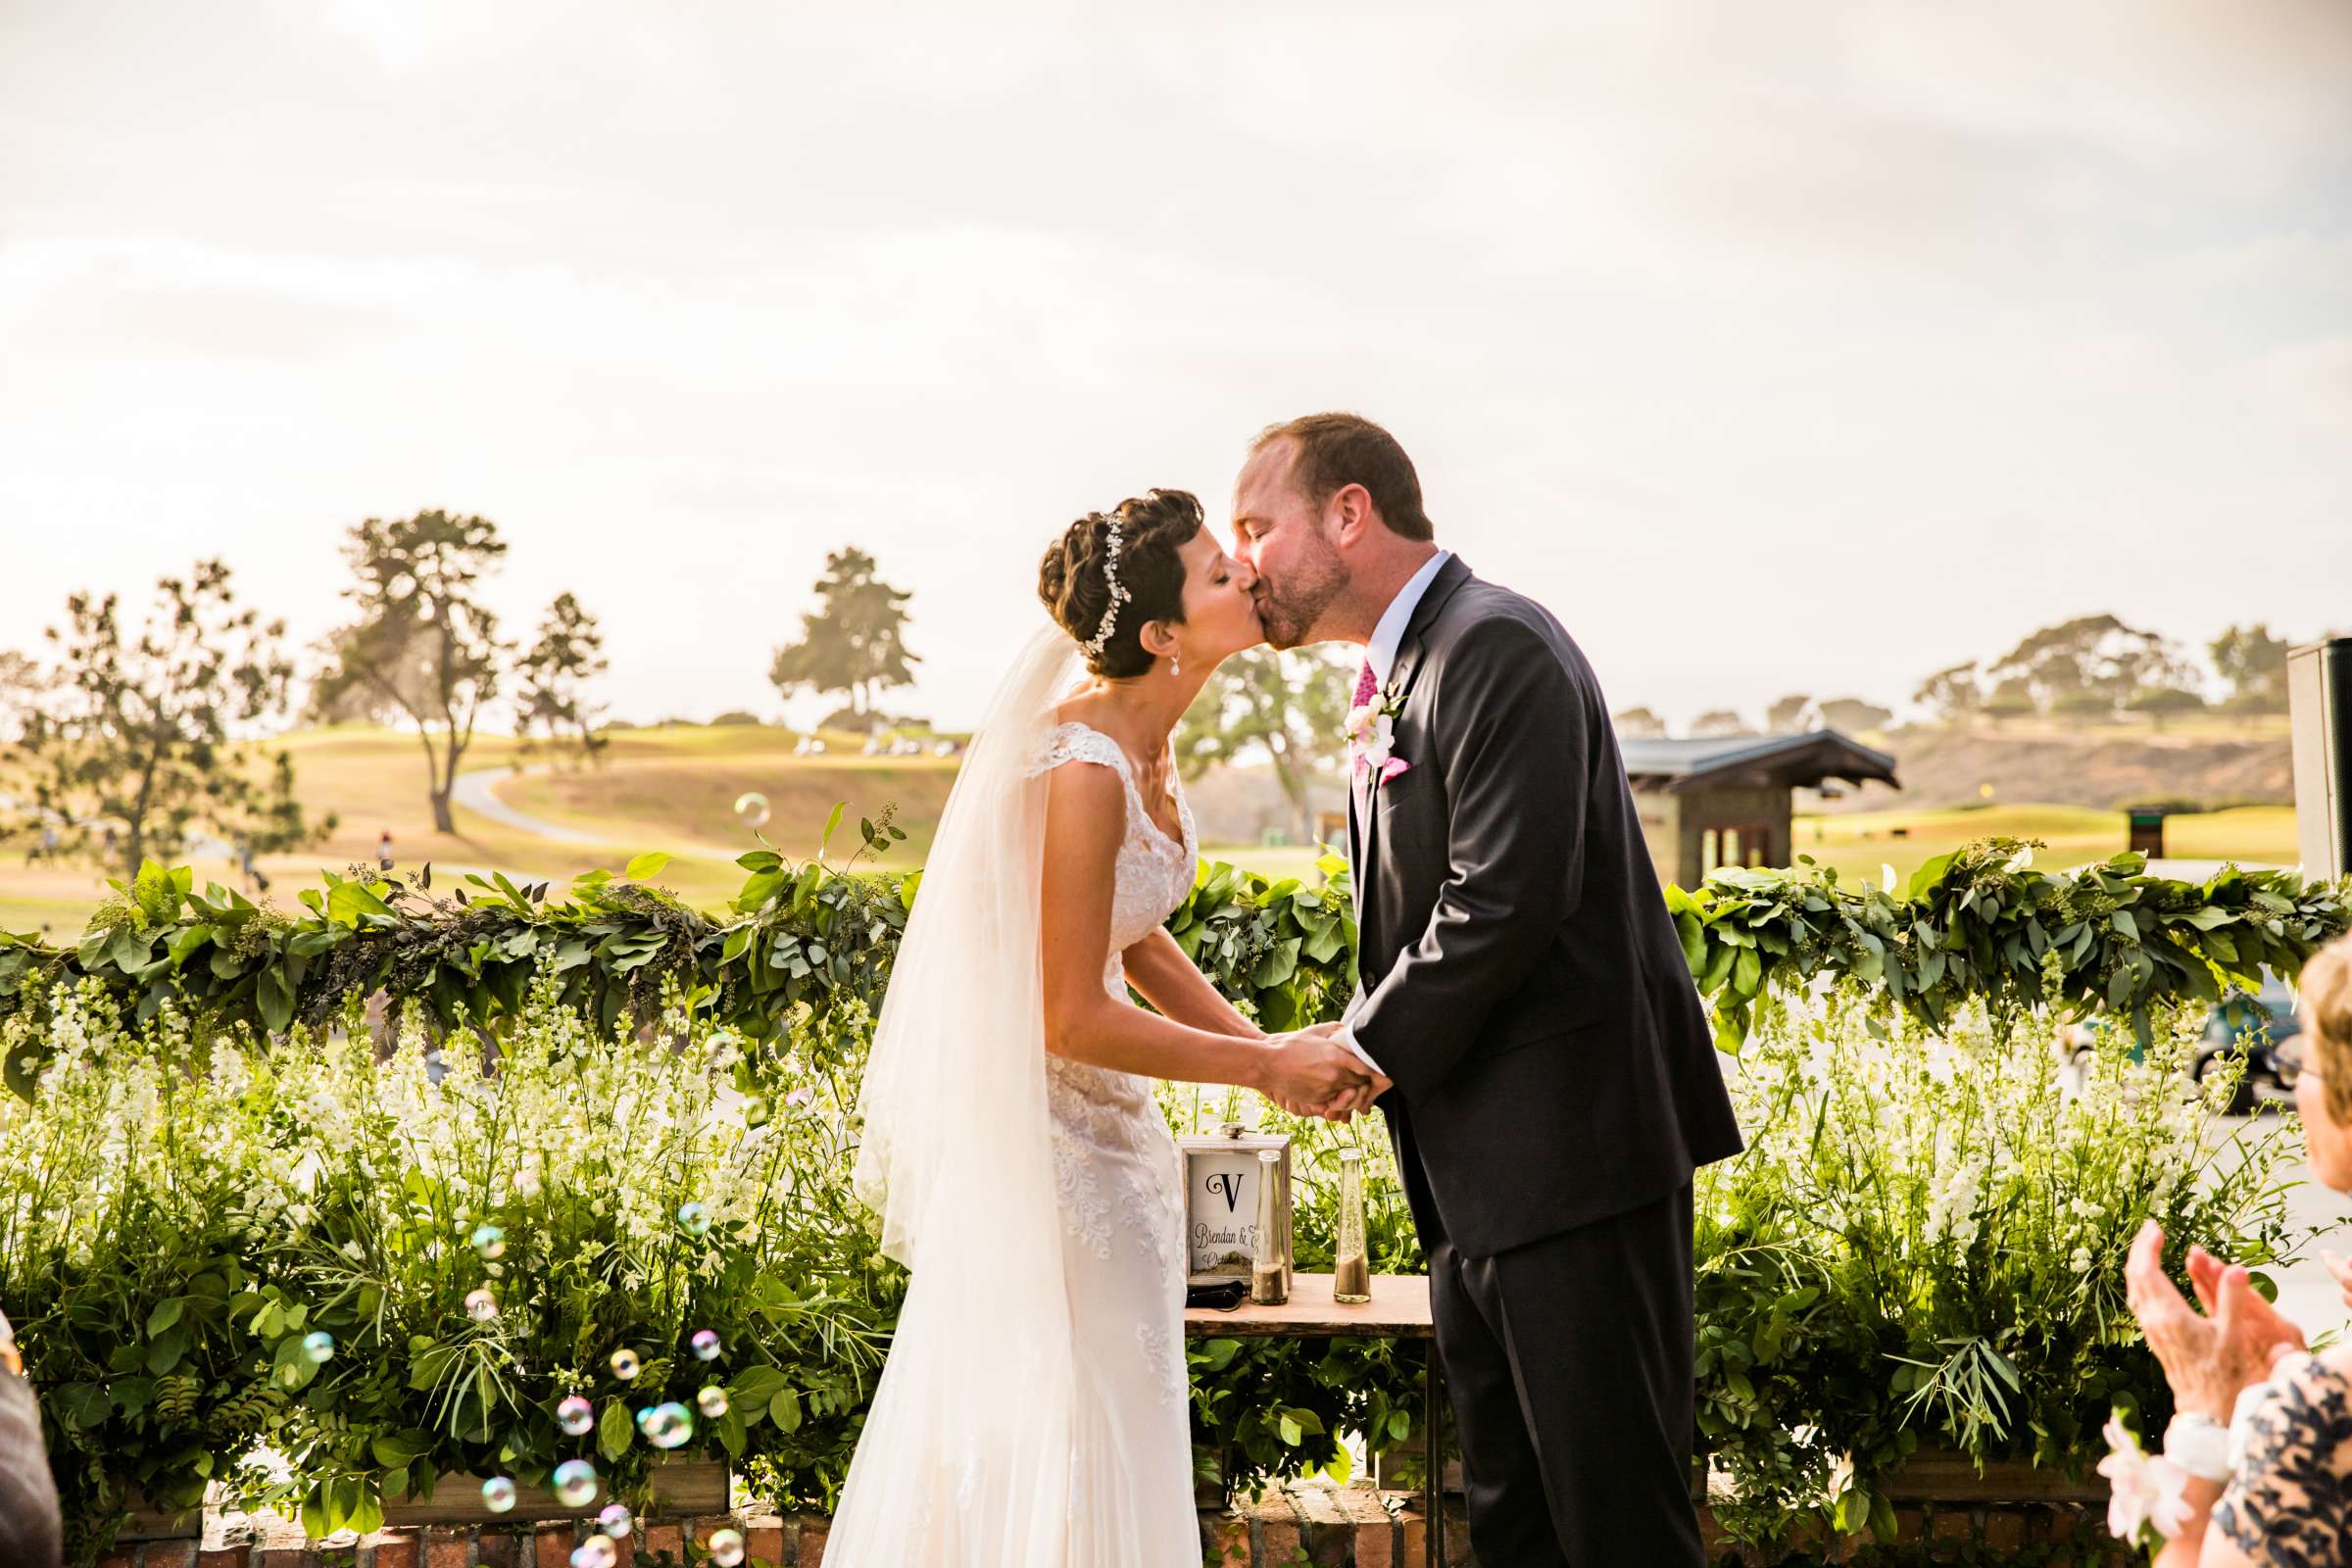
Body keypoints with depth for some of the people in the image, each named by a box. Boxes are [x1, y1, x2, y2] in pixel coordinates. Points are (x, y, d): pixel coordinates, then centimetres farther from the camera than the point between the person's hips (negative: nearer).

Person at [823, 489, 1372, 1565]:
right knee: (1076, 1440, 3)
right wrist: (1263, 1068, -17)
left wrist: (1259, 1041, 0)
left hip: (1107, 1119, 9)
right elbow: (1073, 1020, -25)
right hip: (1052, 1137, -9)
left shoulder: (1145, 738, 1)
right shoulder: (1084, 771, -28)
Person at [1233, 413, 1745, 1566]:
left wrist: (1369, 1049, -12)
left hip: (1573, 1153, -10)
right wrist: (1373, 1051, 2)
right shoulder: (1395, 677, 17)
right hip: (1475, 1179, 10)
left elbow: (1505, 901, -22)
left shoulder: (1497, 648, -14)